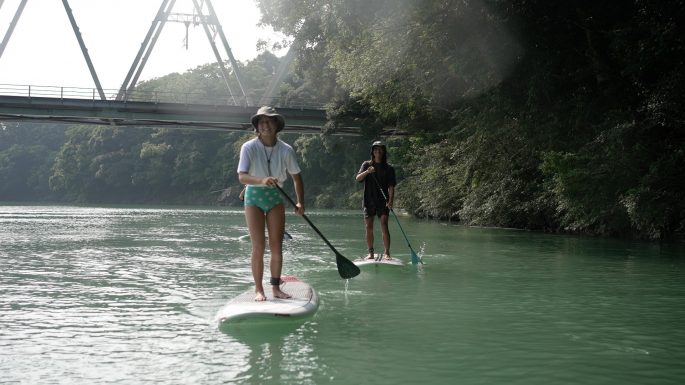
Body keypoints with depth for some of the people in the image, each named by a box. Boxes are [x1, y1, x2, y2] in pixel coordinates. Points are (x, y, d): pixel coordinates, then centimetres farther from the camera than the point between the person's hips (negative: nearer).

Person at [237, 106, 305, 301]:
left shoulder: (285, 150, -5)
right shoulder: (249, 147, -12)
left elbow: (296, 177, 5)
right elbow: (242, 177, -21)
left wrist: (300, 203, -3)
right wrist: (261, 180, -39)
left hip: (275, 197, 3)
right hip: (254, 197, -3)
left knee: (277, 246, 3)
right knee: (258, 247, -5)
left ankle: (276, 287, 13)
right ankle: (259, 290, 3)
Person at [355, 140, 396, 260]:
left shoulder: (388, 168, 6)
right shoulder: (367, 164, 8)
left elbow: (391, 187, -1)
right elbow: (358, 178, -4)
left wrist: (390, 201, -16)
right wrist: (367, 171, -23)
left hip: (383, 202, -1)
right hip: (369, 201, 2)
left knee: (384, 225, -13)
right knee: (369, 227, 2)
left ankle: (387, 253, -13)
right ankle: (371, 253, 10)